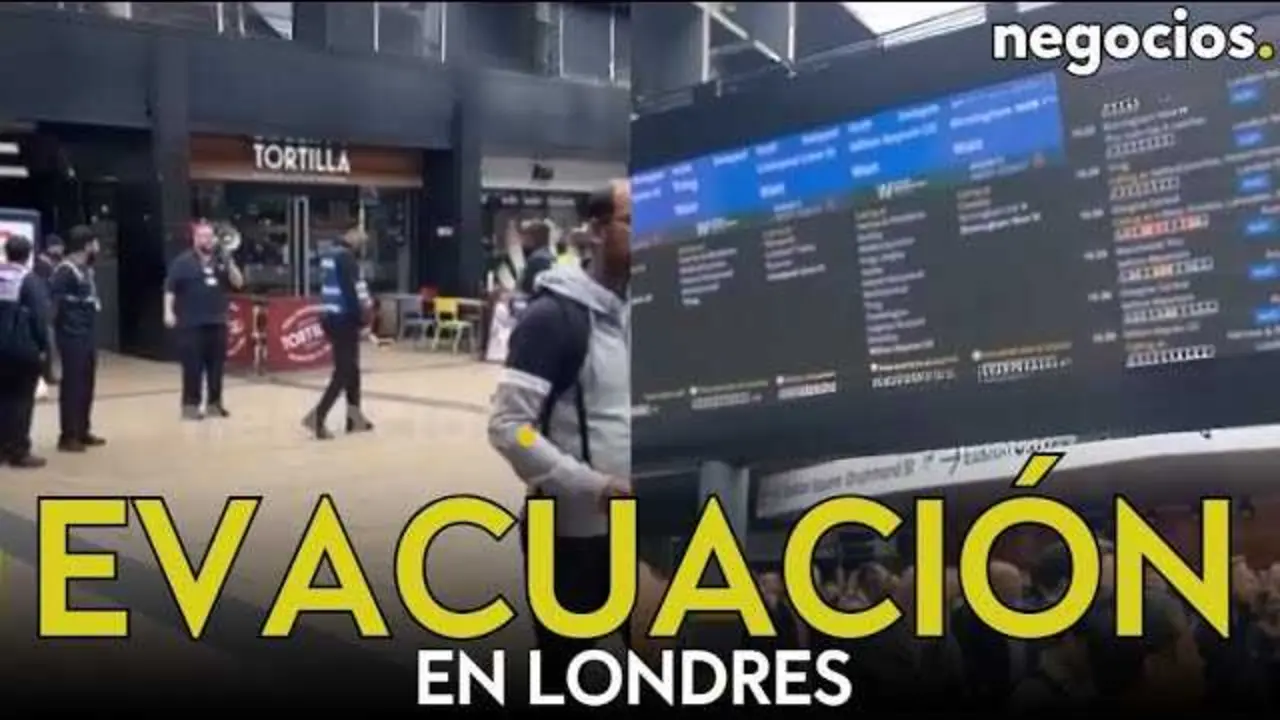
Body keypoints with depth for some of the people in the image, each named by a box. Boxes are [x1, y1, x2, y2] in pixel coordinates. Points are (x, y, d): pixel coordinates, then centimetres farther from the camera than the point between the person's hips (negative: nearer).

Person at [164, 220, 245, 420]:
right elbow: (170, 288, -4)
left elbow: (238, 283, 6)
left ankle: (214, 403, 18)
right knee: (192, 367, -4)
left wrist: (228, 262, -6)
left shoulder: (221, 261, 12)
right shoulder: (183, 261, -2)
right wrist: (169, 311, -14)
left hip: (217, 322, 5)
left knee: (217, 365, 8)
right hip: (191, 324, -5)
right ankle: (190, 404, 4)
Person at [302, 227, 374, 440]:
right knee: (344, 372, -7)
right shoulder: (345, 256, -15)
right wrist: (361, 316, -13)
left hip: (333, 317, 10)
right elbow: (349, 290, -20)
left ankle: (354, 417, 22)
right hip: (344, 320, -10)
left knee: (351, 368, 16)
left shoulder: (330, 254, 15)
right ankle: (317, 416, -13)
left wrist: (363, 302, 16)